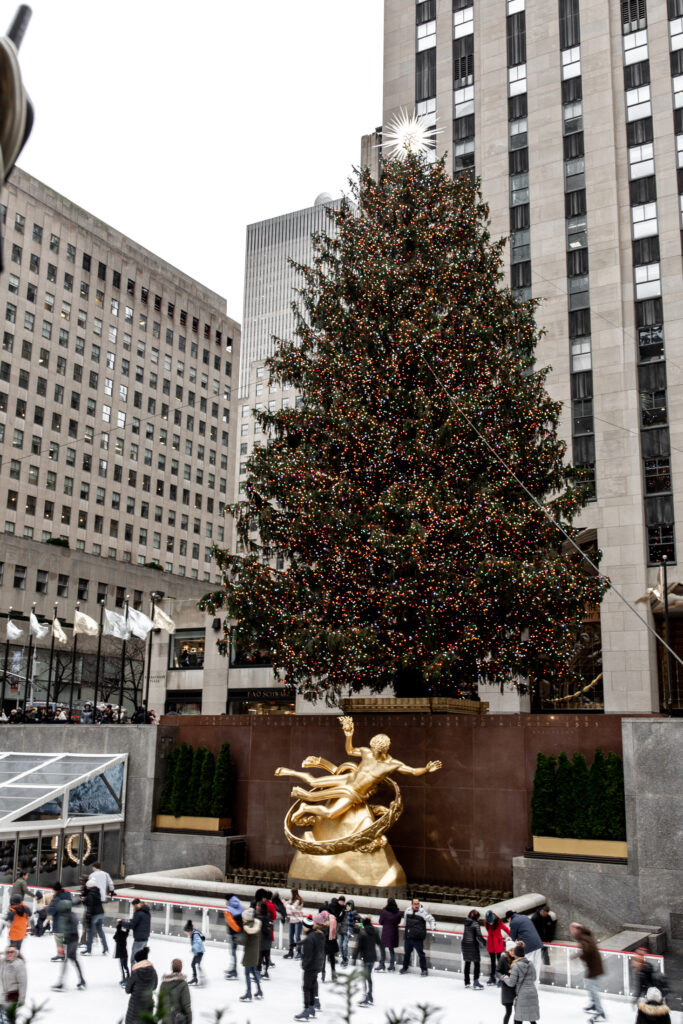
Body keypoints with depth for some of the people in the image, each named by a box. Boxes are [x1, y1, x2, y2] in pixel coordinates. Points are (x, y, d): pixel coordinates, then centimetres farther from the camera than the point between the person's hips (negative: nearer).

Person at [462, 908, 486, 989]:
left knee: (467, 963, 16)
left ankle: (466, 982, 22)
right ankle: (476, 983, 0)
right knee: (477, 963, 3)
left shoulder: (466, 923, 5)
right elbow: (478, 936, -16)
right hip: (472, 945, -7)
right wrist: (484, 943, -1)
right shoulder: (475, 924, -14)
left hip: (464, 945, 7)